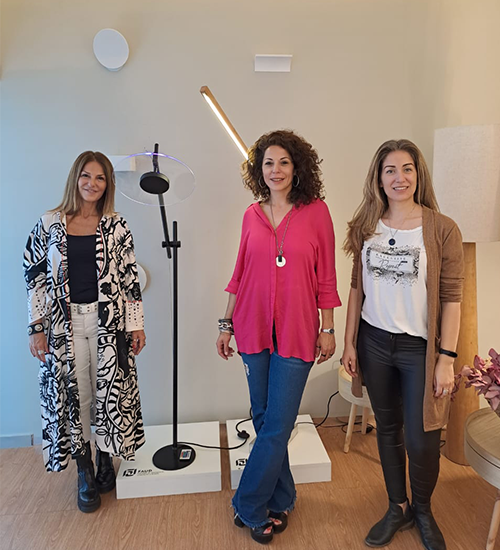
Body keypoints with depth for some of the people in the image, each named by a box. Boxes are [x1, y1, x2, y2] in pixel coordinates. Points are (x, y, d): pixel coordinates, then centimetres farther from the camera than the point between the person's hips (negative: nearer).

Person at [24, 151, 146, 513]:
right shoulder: (49, 224, 2)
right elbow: (35, 276, 4)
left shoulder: (116, 226, 2)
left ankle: (106, 461, 31)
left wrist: (136, 324, -1)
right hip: (64, 324, 1)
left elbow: (130, 278, 1)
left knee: (109, 392, 8)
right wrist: (37, 327, -1)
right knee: (73, 395, 9)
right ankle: (85, 473, 27)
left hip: (108, 321, 0)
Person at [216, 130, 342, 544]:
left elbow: (326, 276, 0)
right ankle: (280, 499, 34)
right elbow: (240, 274, 10)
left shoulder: (316, 211, -2)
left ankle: (248, 507, 23)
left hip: (296, 331, -3)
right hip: (254, 328, 3)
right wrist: (226, 323, 9)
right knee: (264, 419, 14)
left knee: (277, 426, 2)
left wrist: (328, 329, 0)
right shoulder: (252, 215, 6)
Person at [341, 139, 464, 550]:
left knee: (421, 440, 3)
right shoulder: (366, 227, 2)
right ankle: (398, 508, 40)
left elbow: (452, 298, -8)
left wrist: (446, 358, -11)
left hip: (420, 348, -3)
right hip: (375, 343, 3)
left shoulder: (442, 229, -8)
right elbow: (357, 288, 5)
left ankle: (423, 510, 36)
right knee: (387, 428, 17)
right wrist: (349, 342, 4)